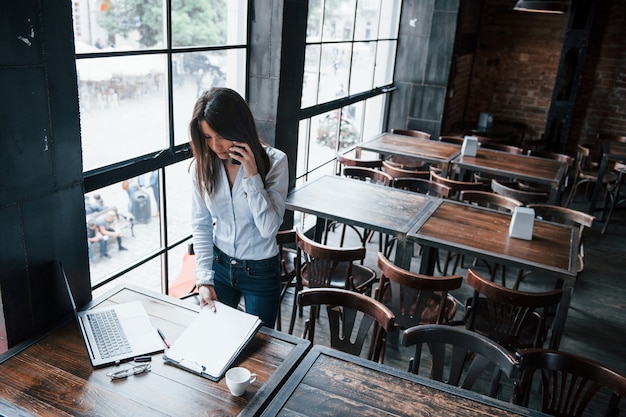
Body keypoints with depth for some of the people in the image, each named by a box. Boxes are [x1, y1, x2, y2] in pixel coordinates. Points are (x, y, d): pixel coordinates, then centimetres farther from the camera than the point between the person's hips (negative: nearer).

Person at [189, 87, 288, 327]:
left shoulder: (274, 162, -19)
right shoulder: (202, 166, -9)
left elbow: (269, 228, -23)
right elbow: (201, 227, -4)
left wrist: (252, 176, -30)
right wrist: (204, 280, -11)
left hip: (261, 271, -2)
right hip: (219, 264, 3)